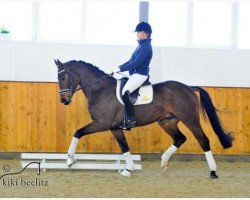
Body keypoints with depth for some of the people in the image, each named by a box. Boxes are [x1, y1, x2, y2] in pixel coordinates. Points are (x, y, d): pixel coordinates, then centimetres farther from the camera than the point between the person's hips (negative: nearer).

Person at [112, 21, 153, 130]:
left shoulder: (146, 47, -15)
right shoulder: (141, 45, 16)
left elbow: (136, 63, -20)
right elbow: (132, 60, 22)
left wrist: (120, 69, -17)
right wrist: (119, 67, 12)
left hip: (140, 75, -11)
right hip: (136, 74, 11)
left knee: (125, 92, -26)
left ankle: (130, 121, -25)